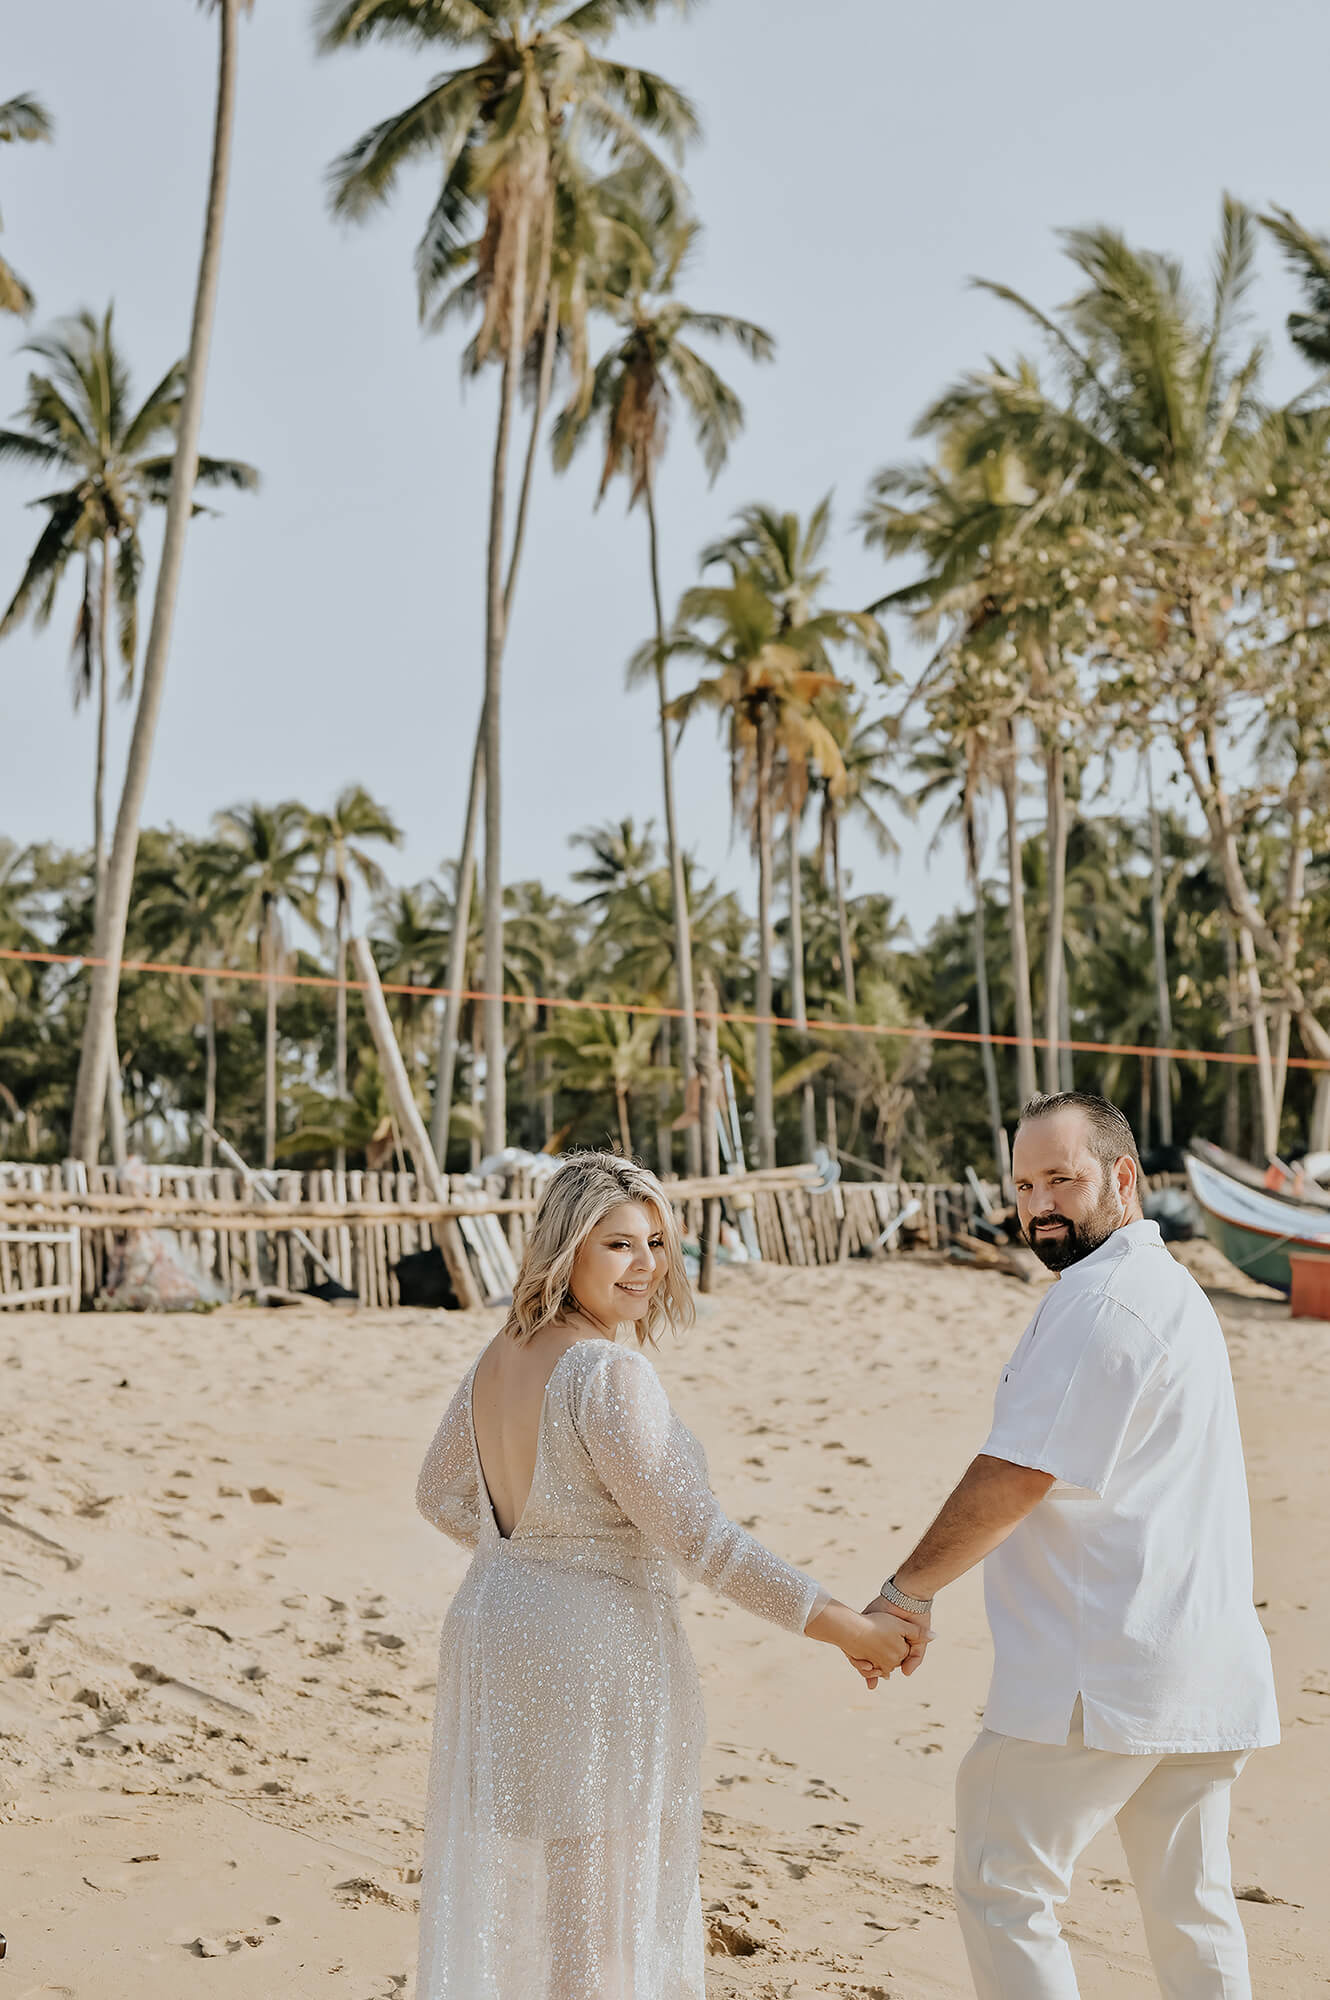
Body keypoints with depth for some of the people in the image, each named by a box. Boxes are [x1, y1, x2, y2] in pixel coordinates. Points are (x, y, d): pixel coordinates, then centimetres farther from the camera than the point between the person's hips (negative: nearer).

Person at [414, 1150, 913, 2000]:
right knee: (601, 1904, 6)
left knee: (507, 1891, 20)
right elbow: (697, 1535, -22)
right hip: (595, 1652, -8)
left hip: (492, 1631, 9)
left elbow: (443, 1496, 16)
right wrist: (844, 1625, -16)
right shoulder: (610, 1372, -22)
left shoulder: (501, 1357, 4)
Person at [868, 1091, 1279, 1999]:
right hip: (1207, 1667, 10)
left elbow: (1015, 1478, -17)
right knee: (1193, 1906, 17)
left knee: (1003, 1890, 1)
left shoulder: (1099, 1298, -16)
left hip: (1102, 1676, -10)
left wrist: (906, 1592, -7)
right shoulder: (1175, 1287, 17)